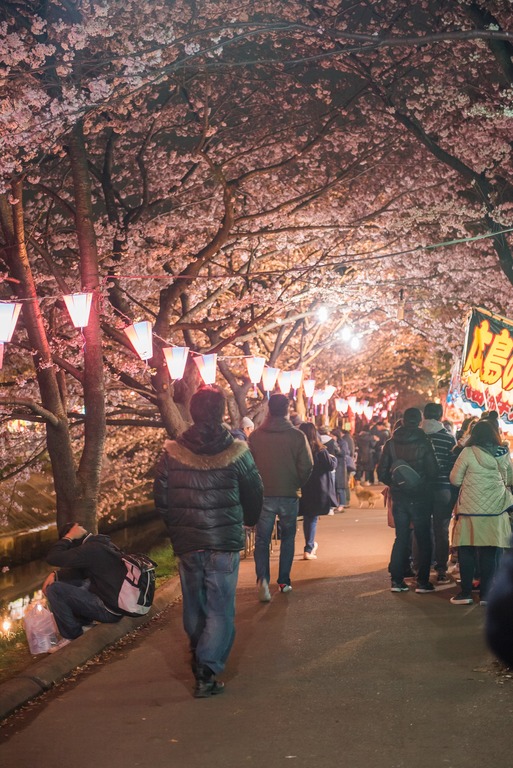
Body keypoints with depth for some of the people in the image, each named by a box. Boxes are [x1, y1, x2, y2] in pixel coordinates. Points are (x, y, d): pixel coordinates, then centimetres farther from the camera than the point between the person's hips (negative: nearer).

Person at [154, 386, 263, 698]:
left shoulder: (172, 453, -4)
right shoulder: (237, 453, -9)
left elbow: (161, 500, 2)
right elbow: (254, 497, 2)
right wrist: (245, 523, 23)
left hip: (186, 543, 3)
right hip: (225, 543, -3)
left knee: (194, 606, 18)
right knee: (221, 609, 2)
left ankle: (200, 662, 34)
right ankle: (207, 672, -7)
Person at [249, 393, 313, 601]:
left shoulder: (255, 436, -5)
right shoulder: (297, 436, -8)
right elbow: (307, 467, -7)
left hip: (263, 495, 0)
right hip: (289, 495, 0)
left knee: (262, 539, 7)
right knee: (288, 538, 17)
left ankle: (262, 578, -13)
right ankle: (284, 581, 19)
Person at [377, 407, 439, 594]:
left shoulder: (391, 443, -1)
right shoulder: (423, 443, -11)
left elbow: (382, 472, 0)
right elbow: (433, 471, -12)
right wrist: (424, 482, 9)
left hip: (398, 496, 3)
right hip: (420, 497, -3)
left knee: (401, 538, 12)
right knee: (423, 539, 6)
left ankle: (397, 580, 10)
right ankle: (422, 582, 3)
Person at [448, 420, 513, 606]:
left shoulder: (468, 452, -7)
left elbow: (455, 479, -3)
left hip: (471, 510, -3)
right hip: (496, 511, 3)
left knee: (467, 551, 6)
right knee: (490, 553, 7)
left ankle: (466, 592, 7)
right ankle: (486, 593, 9)